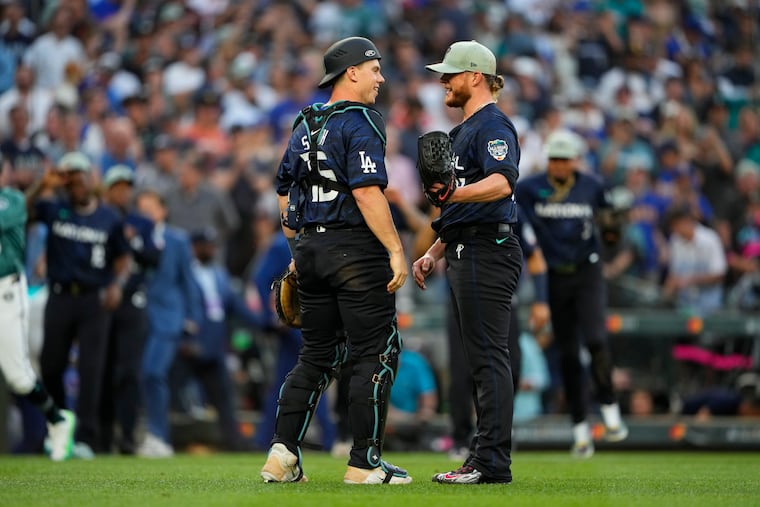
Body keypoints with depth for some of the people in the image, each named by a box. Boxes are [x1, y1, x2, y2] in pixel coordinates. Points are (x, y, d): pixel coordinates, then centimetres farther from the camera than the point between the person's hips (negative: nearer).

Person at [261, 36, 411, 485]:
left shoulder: (306, 124, 15)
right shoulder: (360, 122, -10)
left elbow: (285, 193, 19)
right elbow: (367, 191, -20)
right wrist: (396, 251, -20)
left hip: (311, 247, 8)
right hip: (356, 248, -8)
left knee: (318, 355, 13)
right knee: (376, 353, -2)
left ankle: (283, 452, 5)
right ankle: (365, 462, -2)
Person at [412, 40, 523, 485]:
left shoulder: (493, 125, -10)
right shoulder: (466, 129, 24)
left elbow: (502, 182, -29)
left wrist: (456, 193, -44)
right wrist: (435, 252, 25)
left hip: (488, 253, -11)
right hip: (466, 255, 11)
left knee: (489, 357, -12)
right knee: (480, 359, 11)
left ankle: (493, 463, -14)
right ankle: (486, 457, 14)